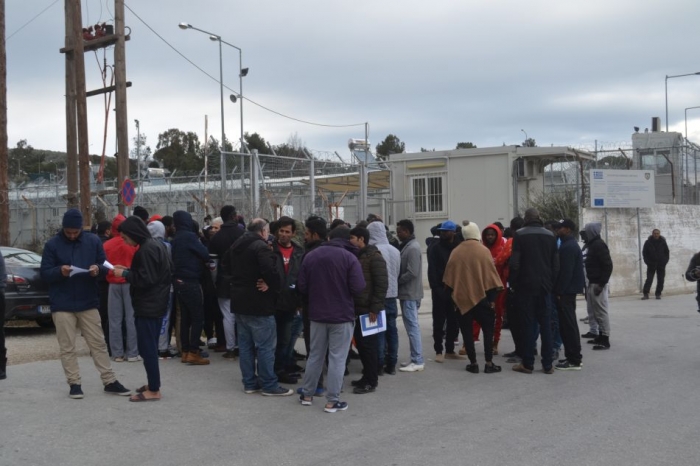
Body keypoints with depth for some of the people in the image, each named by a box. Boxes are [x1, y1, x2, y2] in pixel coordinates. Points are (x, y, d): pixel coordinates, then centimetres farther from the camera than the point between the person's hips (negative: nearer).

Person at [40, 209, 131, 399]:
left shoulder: (93, 241, 2)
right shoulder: (52, 244, -2)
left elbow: (105, 266, 7)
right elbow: (44, 274, -3)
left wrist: (98, 269, -17)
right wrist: (59, 271, -24)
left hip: (88, 303, 2)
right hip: (62, 305, -2)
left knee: (98, 343, 6)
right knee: (67, 347, 2)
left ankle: (110, 382, 12)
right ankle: (74, 384, 11)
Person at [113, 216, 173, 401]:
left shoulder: (146, 249, -20)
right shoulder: (157, 245, 11)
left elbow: (145, 279, -22)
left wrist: (125, 274, -10)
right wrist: (129, 270, 10)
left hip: (147, 306, -10)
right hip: (157, 303, 10)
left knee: (147, 348, -5)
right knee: (151, 347, 17)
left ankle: (154, 390, -2)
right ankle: (153, 384, 24)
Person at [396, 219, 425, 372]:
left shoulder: (413, 248, -16)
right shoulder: (407, 246, 14)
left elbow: (412, 273, -22)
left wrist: (396, 280, -11)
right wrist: (398, 280, 5)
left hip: (410, 294, -10)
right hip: (408, 293, 10)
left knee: (412, 327, -6)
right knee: (412, 326, 12)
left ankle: (417, 361, -3)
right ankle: (415, 359, 18)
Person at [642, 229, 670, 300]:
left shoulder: (663, 242, 4)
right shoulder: (648, 242, -1)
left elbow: (667, 252, 12)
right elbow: (644, 253, 5)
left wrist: (665, 261, 1)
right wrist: (647, 262, -3)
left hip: (661, 265, 2)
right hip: (651, 265, -2)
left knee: (660, 280, 3)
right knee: (649, 279, -6)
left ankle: (658, 294, 11)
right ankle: (646, 294, -6)